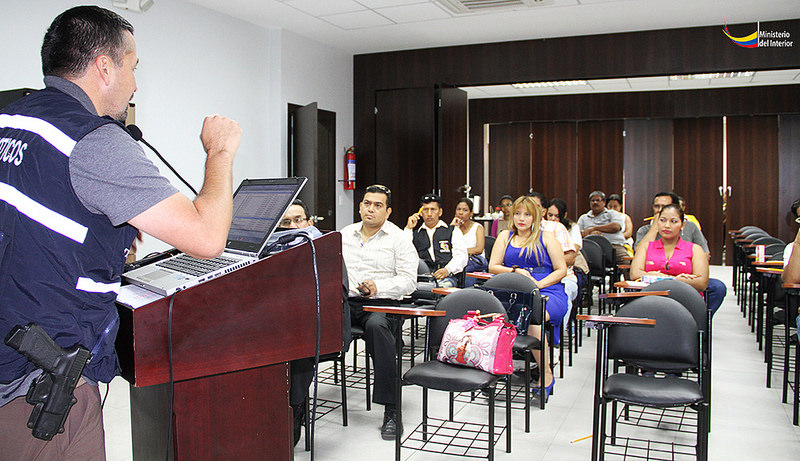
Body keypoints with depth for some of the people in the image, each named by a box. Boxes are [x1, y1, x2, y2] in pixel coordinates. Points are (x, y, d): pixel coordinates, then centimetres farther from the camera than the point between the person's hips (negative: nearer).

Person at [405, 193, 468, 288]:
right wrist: (408, 228, 10)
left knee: (445, 285, -38)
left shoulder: (453, 231, 18)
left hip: (446, 278, -1)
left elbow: (461, 256, 4)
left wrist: (447, 270, -15)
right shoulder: (415, 234, 25)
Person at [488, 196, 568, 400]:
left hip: (548, 292, -2)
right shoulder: (505, 237, 21)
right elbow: (493, 266, 14)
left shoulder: (546, 238, 14)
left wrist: (538, 284, -8)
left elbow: (561, 270, 8)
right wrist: (515, 271, -5)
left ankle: (546, 374, -20)